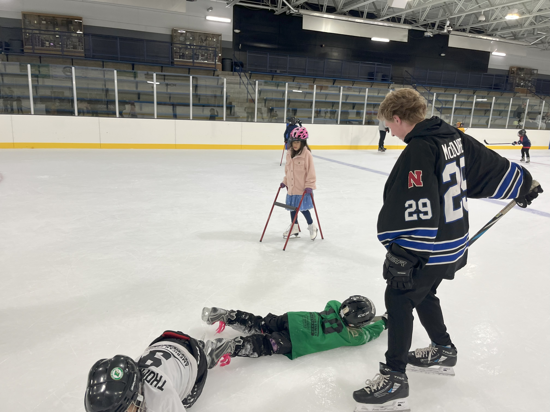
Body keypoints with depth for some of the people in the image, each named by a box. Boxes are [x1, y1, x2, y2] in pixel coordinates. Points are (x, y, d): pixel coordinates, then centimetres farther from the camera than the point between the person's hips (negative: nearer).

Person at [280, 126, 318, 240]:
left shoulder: (306, 154, -15)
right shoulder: (289, 153, 5)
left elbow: (310, 171, -14)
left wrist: (309, 186, -16)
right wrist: (285, 181, 17)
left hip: (303, 188, -7)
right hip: (291, 187, 7)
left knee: (302, 208, 1)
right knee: (292, 207, 15)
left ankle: (312, 226, 24)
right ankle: (294, 228, 31)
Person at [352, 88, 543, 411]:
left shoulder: (418, 150, -23)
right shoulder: (454, 137, 3)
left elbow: (417, 211, -28)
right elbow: (494, 166, 12)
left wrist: (402, 256, -24)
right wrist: (524, 184, 29)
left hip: (429, 249, -9)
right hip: (454, 242, 9)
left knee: (398, 298, 1)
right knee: (422, 293, 25)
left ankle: (395, 380, 10)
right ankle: (443, 352, 43)